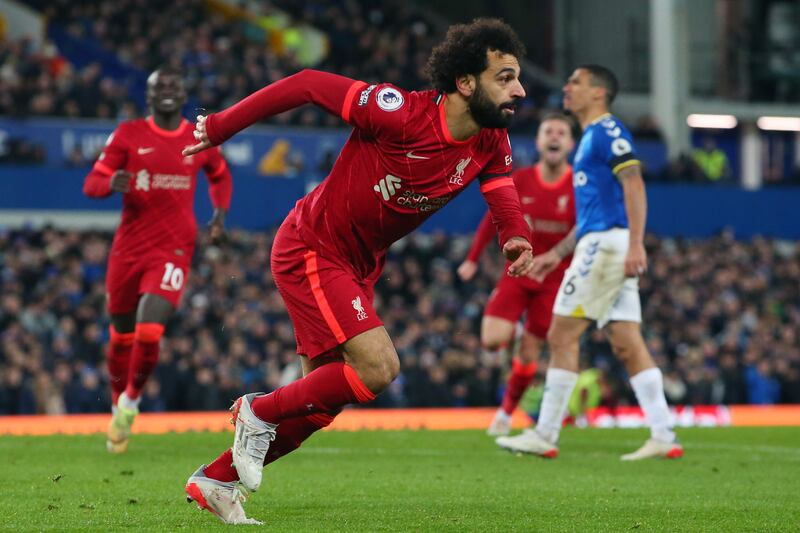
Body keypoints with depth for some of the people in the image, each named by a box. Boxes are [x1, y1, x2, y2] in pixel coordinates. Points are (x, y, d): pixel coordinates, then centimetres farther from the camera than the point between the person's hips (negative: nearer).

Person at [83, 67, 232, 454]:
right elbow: (91, 184, -1)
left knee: (149, 334, -18)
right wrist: (112, 183, -24)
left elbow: (220, 176, 25)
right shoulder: (128, 135, 1)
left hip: (172, 251, -1)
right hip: (128, 249, 1)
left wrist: (220, 211, 7)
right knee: (122, 337, 11)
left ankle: (132, 398, 10)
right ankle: (118, 407, 35)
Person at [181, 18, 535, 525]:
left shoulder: (492, 144, -6)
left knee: (322, 401, 11)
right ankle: (260, 412, 0)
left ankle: (215, 480, 26)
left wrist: (517, 235, -38)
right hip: (311, 250, -8)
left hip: (357, 267, 8)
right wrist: (219, 127, -14)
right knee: (378, 367, -21)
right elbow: (309, 85, -20)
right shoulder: (400, 113, -27)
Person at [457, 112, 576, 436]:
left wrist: (556, 254, -35)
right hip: (517, 272, 1)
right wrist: (472, 259, 11)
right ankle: (509, 334, 19)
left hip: (553, 278, -1)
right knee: (491, 341, -18)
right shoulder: (520, 180, -3)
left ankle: (507, 412, 23)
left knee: (529, 352, 2)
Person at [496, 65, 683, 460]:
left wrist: (635, 244, -27)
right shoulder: (591, 137, 23)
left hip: (607, 243, -10)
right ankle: (663, 437, -2)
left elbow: (633, 184, -19)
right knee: (627, 344, 3)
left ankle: (545, 436, -5)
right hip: (600, 246, 10)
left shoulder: (607, 130, -7)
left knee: (562, 335, -7)